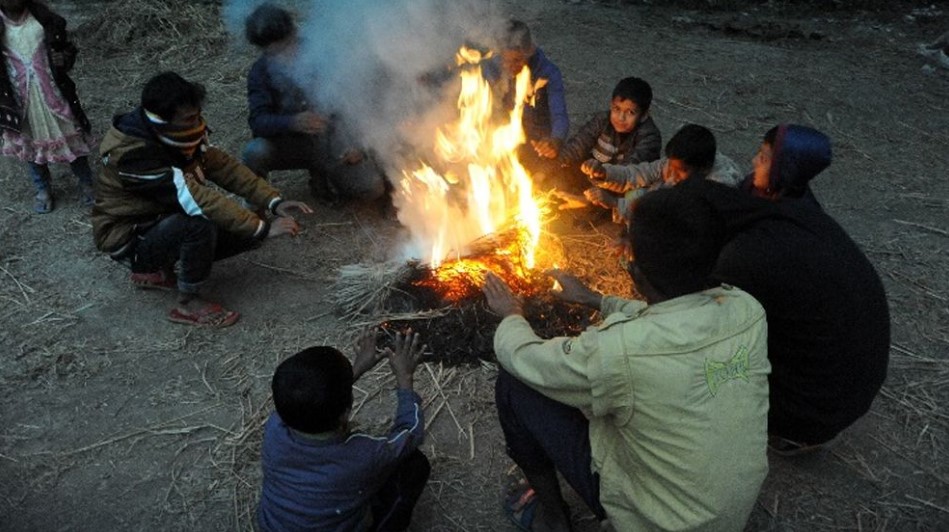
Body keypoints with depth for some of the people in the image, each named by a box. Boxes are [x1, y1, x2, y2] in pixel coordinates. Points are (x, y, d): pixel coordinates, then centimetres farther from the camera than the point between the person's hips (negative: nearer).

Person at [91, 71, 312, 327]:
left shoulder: (175, 135, -8)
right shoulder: (134, 155, -32)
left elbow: (222, 165, -8)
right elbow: (199, 199, -38)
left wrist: (274, 201, -19)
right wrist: (263, 227, -38)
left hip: (163, 218, 8)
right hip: (130, 239, -8)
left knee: (248, 231, -5)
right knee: (201, 224, -36)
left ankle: (159, 269, 11)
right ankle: (188, 303, -12)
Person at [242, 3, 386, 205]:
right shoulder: (260, 71, -5)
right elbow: (258, 120, -17)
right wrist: (292, 122, -39)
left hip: (334, 139, 1)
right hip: (292, 142, 0)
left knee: (373, 188, -19)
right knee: (254, 152, -33)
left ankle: (321, 174, 12)